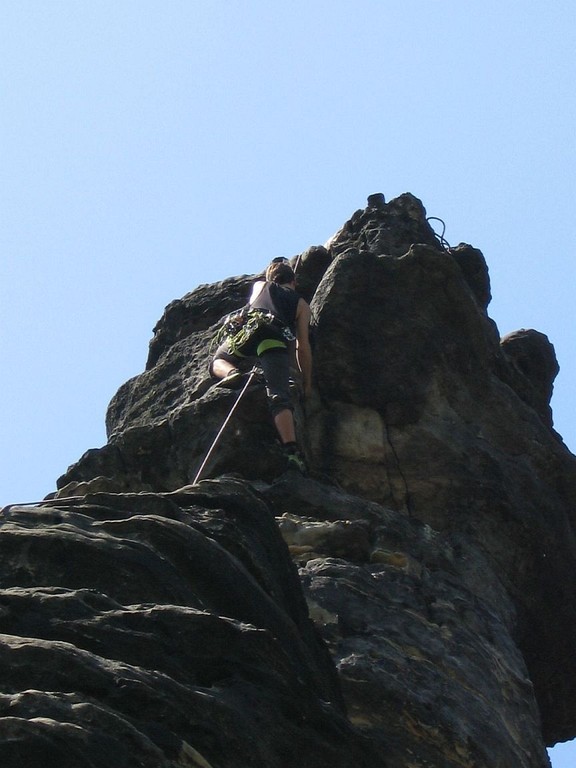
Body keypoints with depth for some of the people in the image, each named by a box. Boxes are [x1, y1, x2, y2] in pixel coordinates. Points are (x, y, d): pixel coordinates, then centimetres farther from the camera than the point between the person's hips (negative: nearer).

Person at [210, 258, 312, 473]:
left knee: (218, 361, 27)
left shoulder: (258, 286, 35)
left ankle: (231, 373, -8)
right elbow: (303, 346, 23)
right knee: (279, 397, -12)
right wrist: (307, 383, 27)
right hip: (275, 340, -1)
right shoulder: (301, 304, 29)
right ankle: (292, 449, -31)